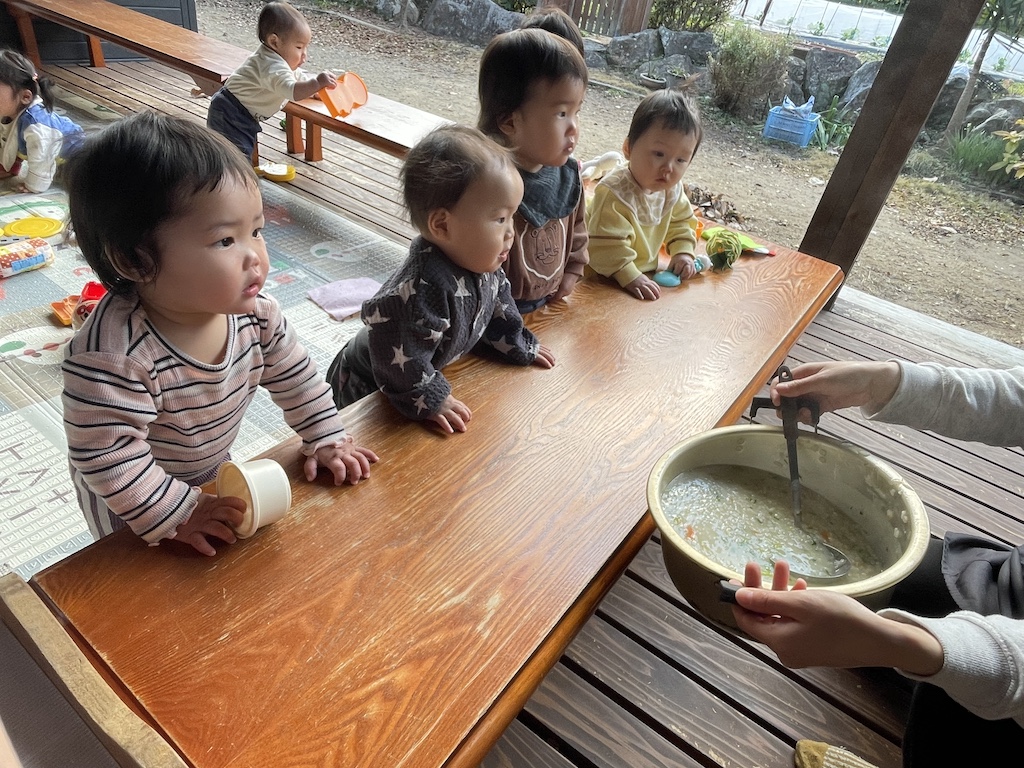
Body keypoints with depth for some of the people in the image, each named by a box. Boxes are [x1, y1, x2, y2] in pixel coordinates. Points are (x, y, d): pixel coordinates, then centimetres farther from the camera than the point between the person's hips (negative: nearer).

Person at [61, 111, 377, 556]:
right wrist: (176, 513, -29)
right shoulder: (113, 357, -41)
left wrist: (326, 439, -7)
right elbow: (108, 458, -34)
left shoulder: (253, 311, -22)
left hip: (213, 471, 5)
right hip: (130, 502, -5)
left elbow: (293, 375, -8)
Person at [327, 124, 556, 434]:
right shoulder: (422, 289, -42)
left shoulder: (480, 263, -11)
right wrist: (428, 400, -30)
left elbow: (497, 304, 8)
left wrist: (519, 347, 14)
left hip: (431, 372, 8)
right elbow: (401, 355, -39)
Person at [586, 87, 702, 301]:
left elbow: (681, 222, 12)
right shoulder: (615, 195, -32)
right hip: (602, 280, -9)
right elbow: (607, 246, -32)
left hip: (644, 270, 9)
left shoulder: (673, 189, -6)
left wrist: (683, 252, -3)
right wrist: (629, 277, -34)